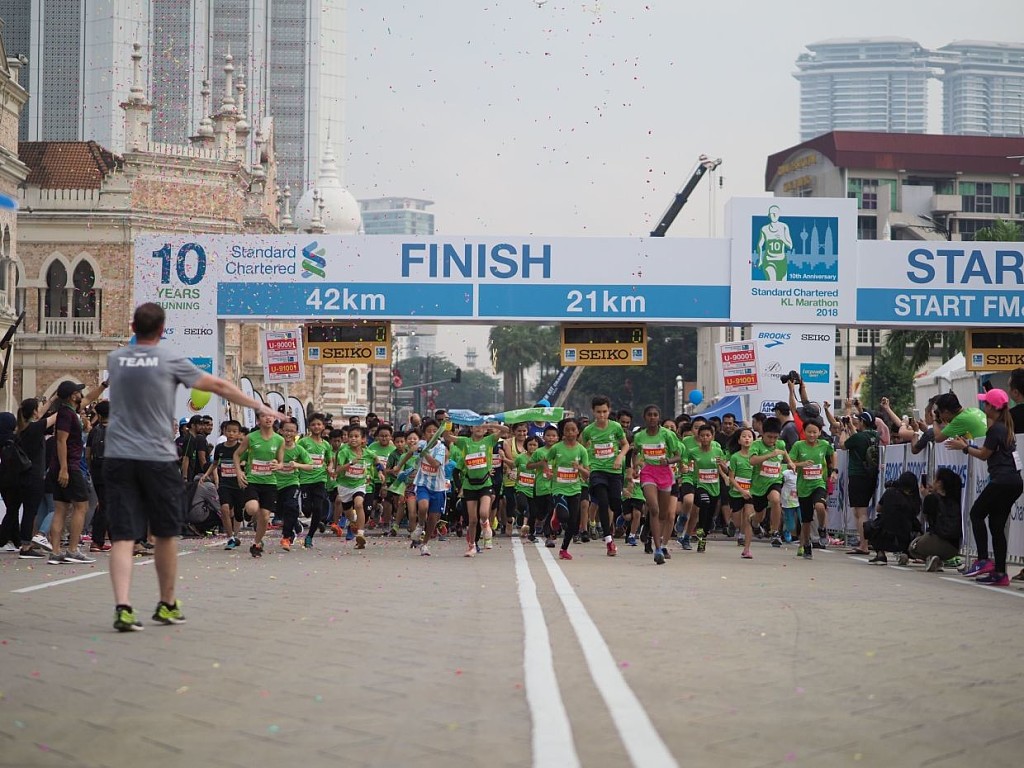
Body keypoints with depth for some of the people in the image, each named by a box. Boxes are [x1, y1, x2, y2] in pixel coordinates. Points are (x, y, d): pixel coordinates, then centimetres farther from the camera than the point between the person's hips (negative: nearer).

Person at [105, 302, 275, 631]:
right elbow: (219, 387, 2)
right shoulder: (170, 361, -4)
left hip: (118, 456, 2)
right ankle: (167, 605, 24)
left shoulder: (115, 359, 7)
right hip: (157, 457, -2)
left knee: (122, 536, -2)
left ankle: (123, 607, -18)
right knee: (166, 534, 13)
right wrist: (260, 406, 12)